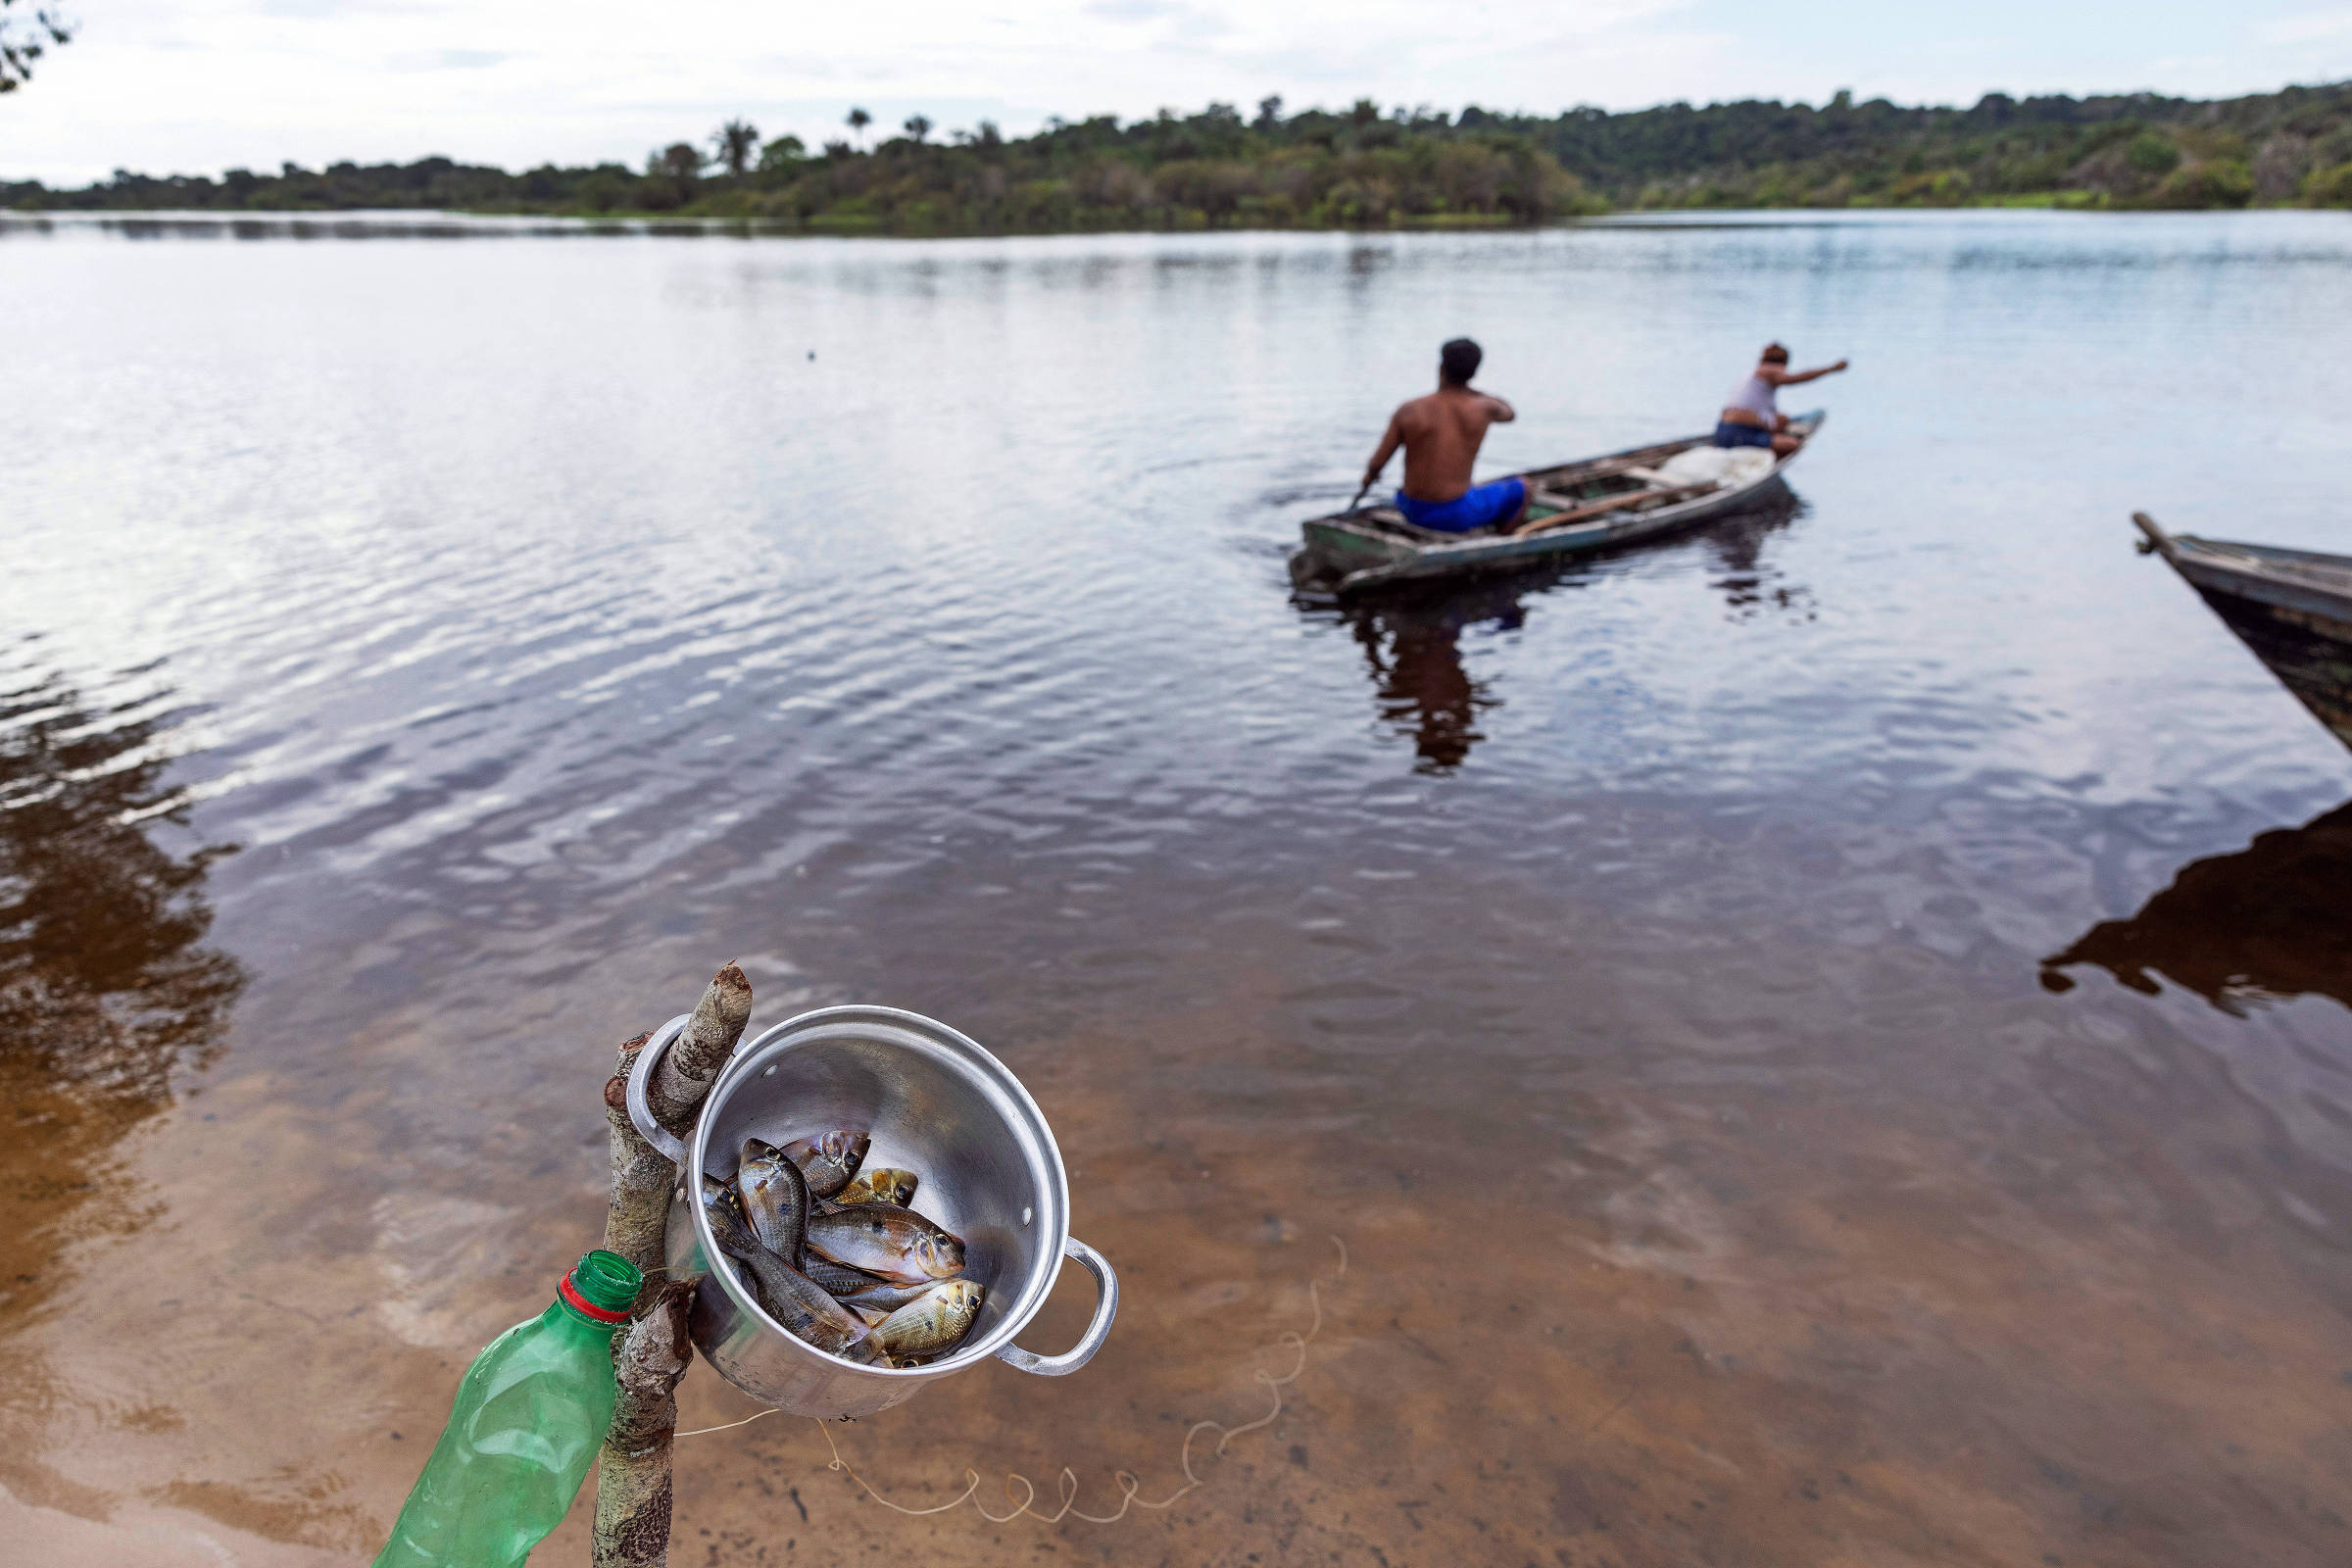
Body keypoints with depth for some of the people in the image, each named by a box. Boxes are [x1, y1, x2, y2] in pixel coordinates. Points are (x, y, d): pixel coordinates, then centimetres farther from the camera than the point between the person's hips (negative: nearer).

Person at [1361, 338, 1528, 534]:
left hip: (1413, 512, 3)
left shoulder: (1407, 412, -8)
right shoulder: (1482, 408, -8)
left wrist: (1370, 474, 20)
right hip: (1457, 515, -3)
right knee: (1520, 487, 22)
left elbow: (1376, 465, -4)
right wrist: (1468, 390, 25)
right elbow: (1510, 413, 18)